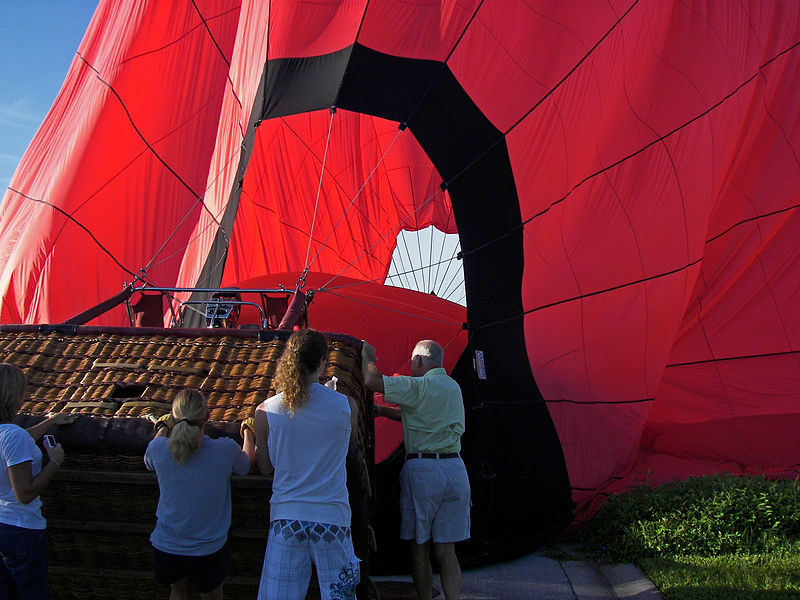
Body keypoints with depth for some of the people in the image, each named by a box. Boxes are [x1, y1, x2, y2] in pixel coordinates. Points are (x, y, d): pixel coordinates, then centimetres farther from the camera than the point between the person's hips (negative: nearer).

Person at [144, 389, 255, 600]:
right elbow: (247, 463, 3)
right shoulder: (225, 449, -22)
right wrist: (248, 434, 23)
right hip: (208, 549, -2)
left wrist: (163, 429, 28)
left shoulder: (158, 448, -16)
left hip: (165, 546, 2)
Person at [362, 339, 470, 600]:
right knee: (446, 550, 9)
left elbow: (372, 380, -16)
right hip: (455, 469, 6)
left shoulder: (419, 386, -10)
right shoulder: (453, 387, 14)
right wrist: (383, 411, 24)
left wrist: (367, 356, 3)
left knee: (419, 548, 8)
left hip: (422, 470, -6)